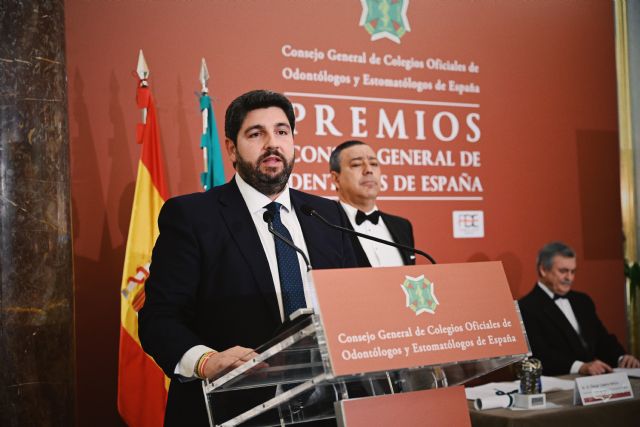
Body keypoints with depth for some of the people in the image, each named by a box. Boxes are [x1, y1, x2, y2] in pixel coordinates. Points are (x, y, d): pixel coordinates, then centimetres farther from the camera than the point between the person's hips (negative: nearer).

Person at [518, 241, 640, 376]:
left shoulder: (582, 301, 18)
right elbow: (540, 355, -18)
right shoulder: (527, 308, -8)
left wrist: (622, 357, -4)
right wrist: (580, 367, -30)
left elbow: (603, 339, 16)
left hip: (596, 378, 7)